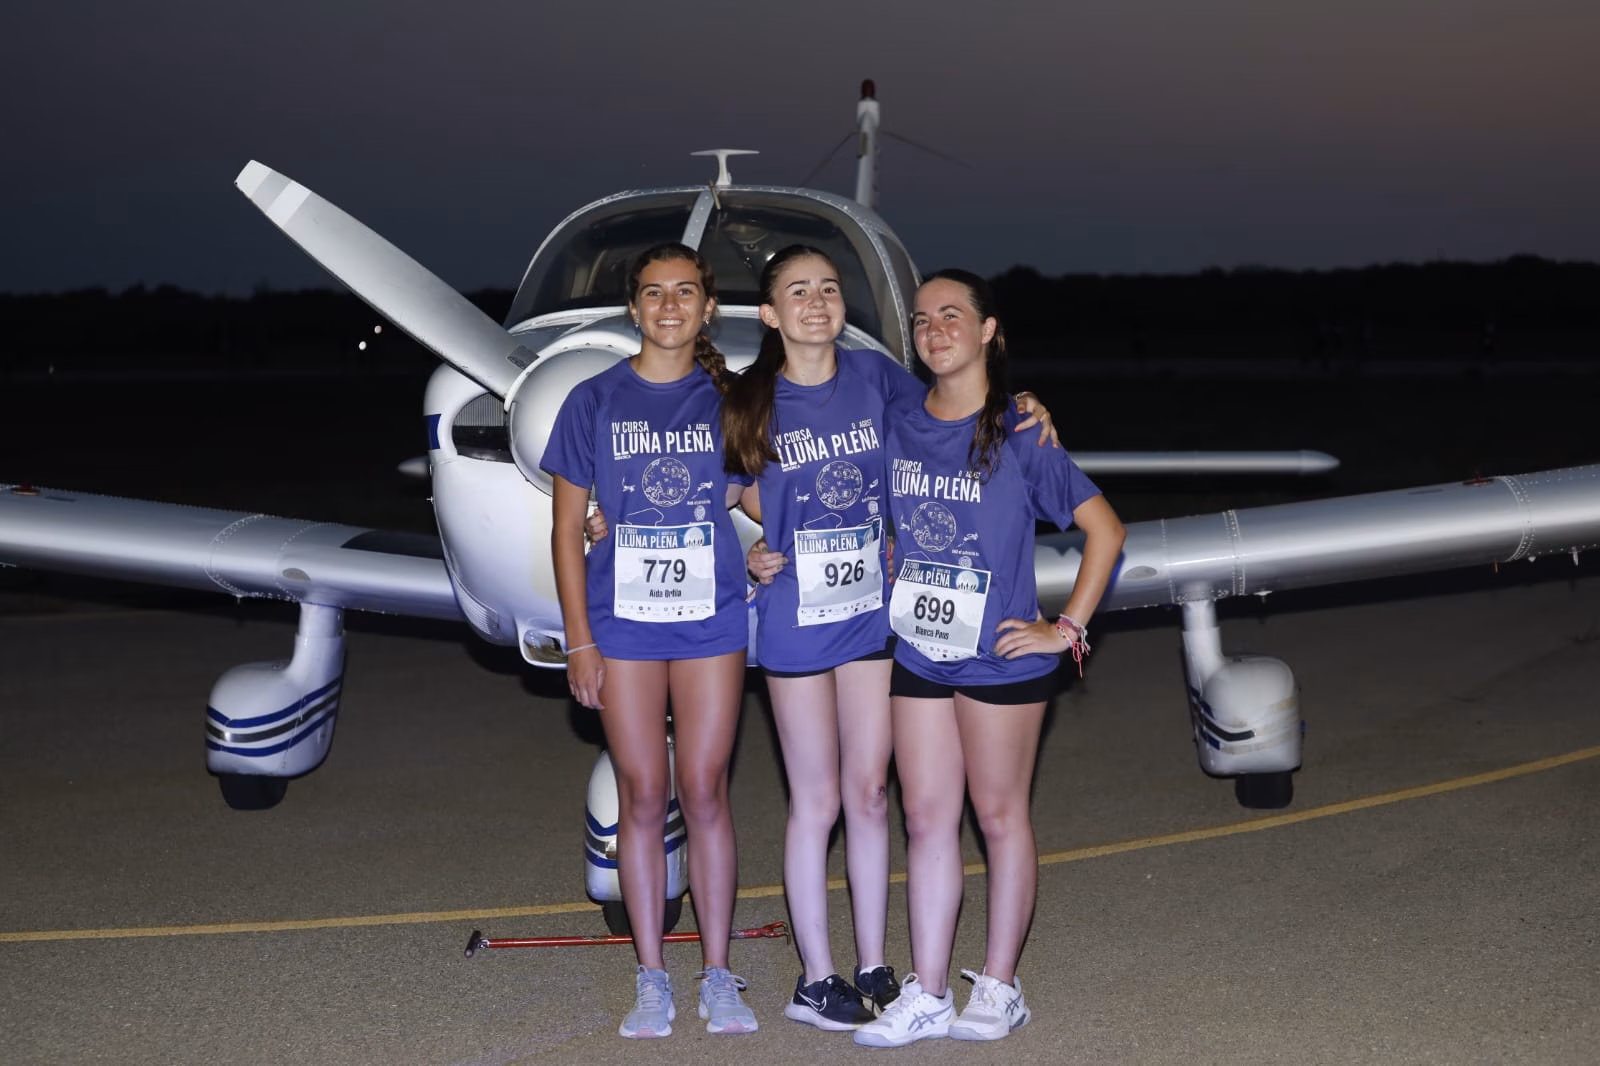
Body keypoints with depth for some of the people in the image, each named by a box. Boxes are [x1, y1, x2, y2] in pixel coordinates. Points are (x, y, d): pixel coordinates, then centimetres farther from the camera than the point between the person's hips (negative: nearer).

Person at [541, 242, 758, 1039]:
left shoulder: (731, 398, 4)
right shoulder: (594, 402, 1)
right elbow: (567, 527, 2)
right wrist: (578, 638, -3)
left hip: (711, 621, 0)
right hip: (623, 621, 0)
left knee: (705, 793, 3)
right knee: (642, 797, 4)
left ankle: (718, 978, 13)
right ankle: (651, 981, 14)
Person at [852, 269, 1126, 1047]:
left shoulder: (1020, 436, -8)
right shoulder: (896, 429, 5)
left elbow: (1105, 529, -6)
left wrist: (1068, 627, -9)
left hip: (1000, 659, -4)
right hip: (916, 654, 4)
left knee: (1000, 816, 7)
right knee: (927, 819, 7)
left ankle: (999, 989, 18)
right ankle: (926, 994, 14)